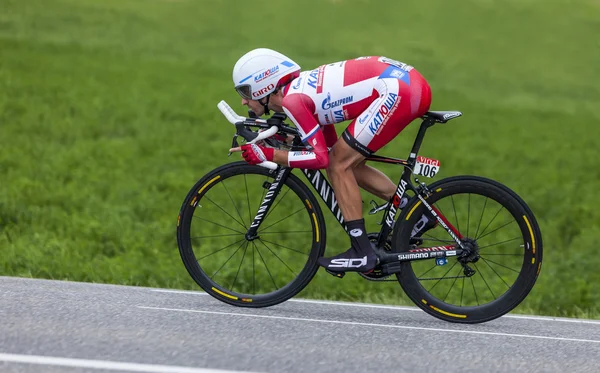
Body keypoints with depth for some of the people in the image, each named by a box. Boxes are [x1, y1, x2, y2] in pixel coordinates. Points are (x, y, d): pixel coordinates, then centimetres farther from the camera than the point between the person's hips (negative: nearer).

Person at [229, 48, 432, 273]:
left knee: (339, 166, -2)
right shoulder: (300, 88, 18)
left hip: (398, 90, -10)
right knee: (350, 165, 16)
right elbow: (329, 145, 25)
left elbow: (320, 158, -13)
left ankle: (362, 253, 1)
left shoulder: (292, 100, -10)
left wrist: (268, 155, -9)